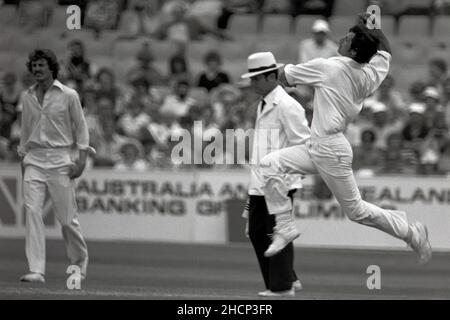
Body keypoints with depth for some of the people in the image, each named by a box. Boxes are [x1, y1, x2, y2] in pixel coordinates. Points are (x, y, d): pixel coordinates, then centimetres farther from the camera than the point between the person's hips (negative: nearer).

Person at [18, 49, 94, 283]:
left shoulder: (68, 95, -1)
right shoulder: (27, 97, 11)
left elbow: (80, 127, 2)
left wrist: (82, 159, -6)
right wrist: (22, 158, 15)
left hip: (59, 160, -3)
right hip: (33, 160, 3)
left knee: (67, 217, -1)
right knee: (32, 212, -11)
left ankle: (79, 262, 23)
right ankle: (36, 271, -14)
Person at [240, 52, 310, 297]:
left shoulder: (286, 106, -11)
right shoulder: (263, 105, 17)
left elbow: (302, 142, -14)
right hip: (260, 183, 10)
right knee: (256, 231, 10)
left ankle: (282, 286, 1)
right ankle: (287, 279, 19)